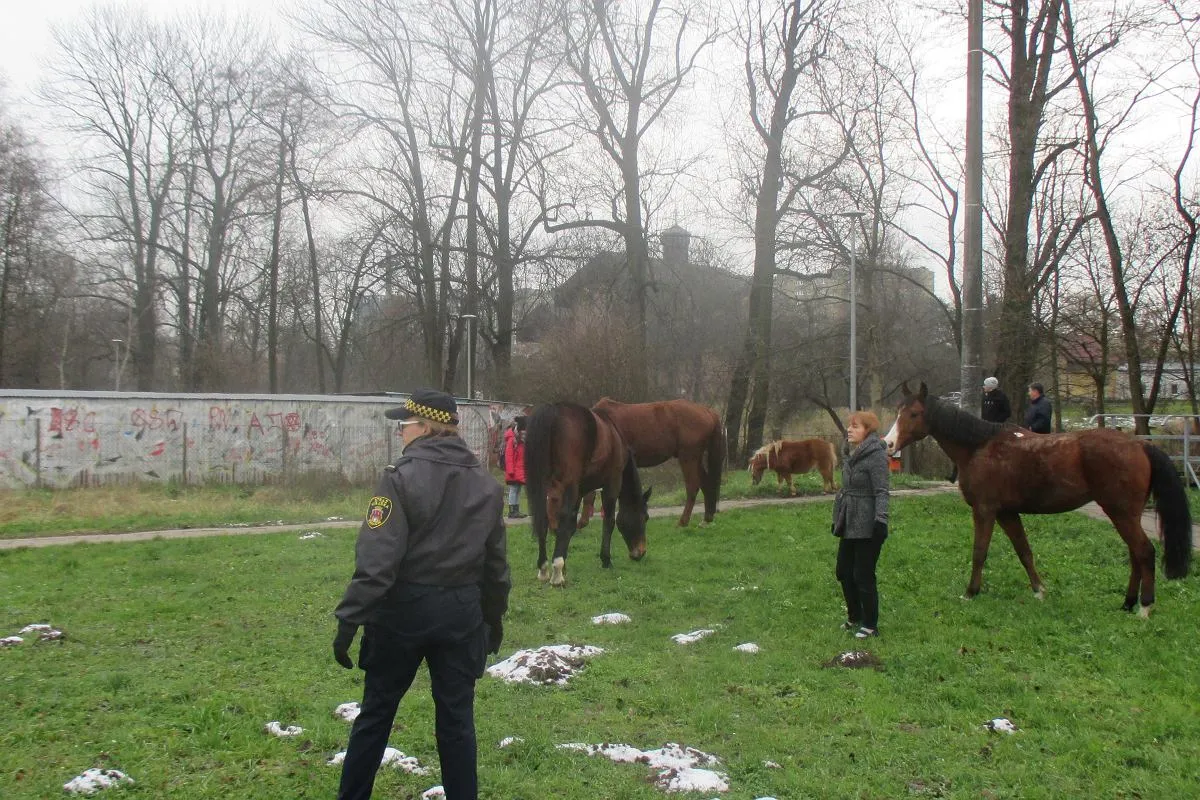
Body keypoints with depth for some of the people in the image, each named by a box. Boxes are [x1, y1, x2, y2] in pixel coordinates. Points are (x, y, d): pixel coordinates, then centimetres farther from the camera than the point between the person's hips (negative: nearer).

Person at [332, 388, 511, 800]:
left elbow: (377, 558, -18)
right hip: (462, 611, 4)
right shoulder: (487, 483, 4)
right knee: (456, 716, 12)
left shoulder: (402, 477, -13)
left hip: (405, 608, -4)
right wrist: (495, 615, 21)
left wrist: (350, 619, -14)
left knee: (376, 711, 12)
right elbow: (496, 560, 10)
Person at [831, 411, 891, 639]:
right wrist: (837, 518, 22)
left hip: (867, 526, -9)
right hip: (849, 524, 9)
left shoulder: (876, 455, -14)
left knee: (863, 577, -2)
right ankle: (854, 618, 32)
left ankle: (870, 625, 12)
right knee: (844, 572, 15)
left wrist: (880, 519, -28)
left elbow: (881, 492, -19)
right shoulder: (848, 455, 12)